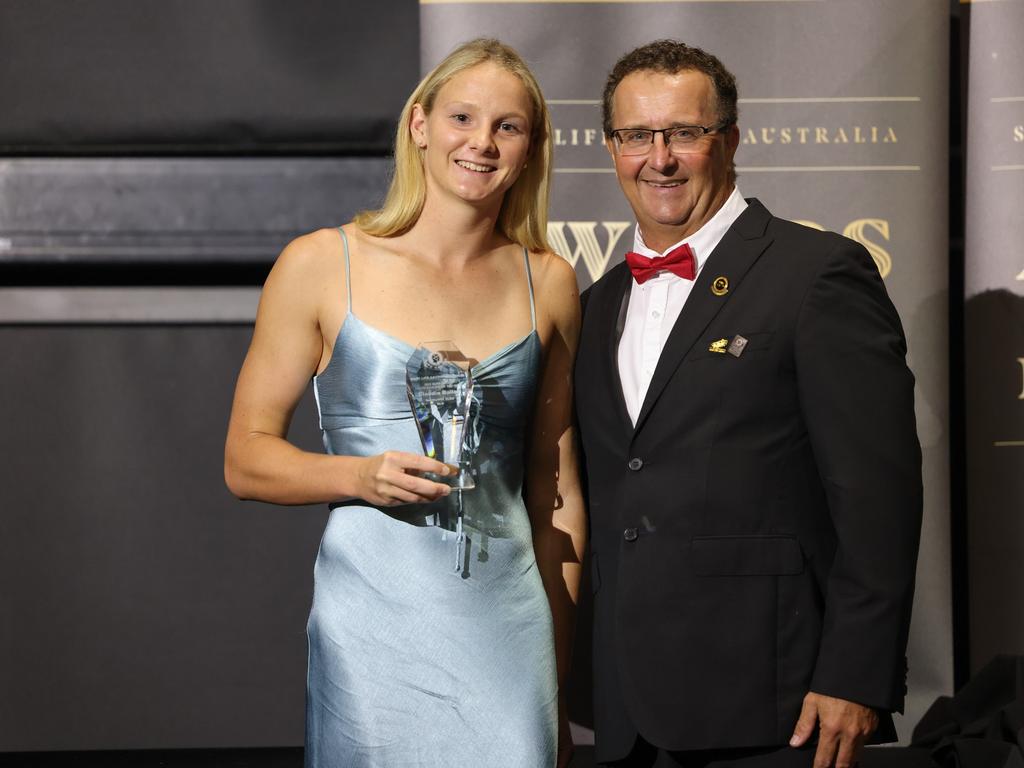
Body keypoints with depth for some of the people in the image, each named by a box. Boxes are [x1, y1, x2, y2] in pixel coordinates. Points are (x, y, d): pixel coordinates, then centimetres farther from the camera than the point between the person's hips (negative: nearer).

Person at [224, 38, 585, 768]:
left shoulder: (548, 283, 8)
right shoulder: (320, 265, -1)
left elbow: (556, 487, 13)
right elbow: (245, 459, 1)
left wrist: (561, 680, 14)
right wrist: (360, 475, -18)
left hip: (508, 621, 2)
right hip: (375, 620, -2)